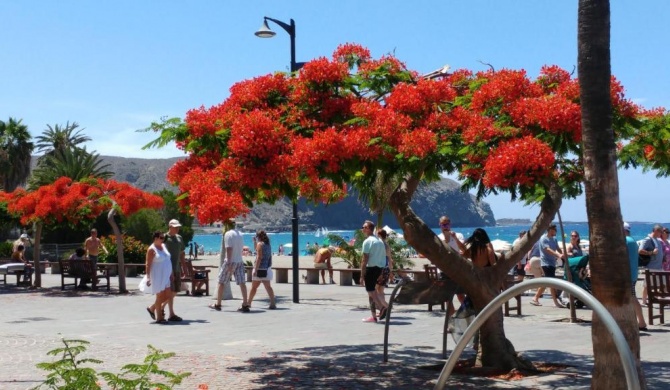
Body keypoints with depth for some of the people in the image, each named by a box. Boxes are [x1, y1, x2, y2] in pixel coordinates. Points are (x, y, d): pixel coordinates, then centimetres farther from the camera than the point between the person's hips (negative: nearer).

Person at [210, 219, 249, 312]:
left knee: (221, 282, 7)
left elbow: (229, 249, -18)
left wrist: (229, 263, -21)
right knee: (242, 282, 0)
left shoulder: (228, 234, -10)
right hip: (240, 261, 6)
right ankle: (245, 305, -5)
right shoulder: (240, 234, 13)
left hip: (230, 261, -6)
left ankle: (218, 304, 13)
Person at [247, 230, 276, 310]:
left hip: (260, 269, -6)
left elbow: (259, 257, -16)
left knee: (254, 287, 6)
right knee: (268, 287, 1)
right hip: (267, 269, 7)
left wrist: (255, 270, -19)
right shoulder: (268, 245, 13)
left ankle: (248, 303, 17)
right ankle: (273, 304, -10)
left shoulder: (260, 244, -9)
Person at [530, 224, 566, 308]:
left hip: (552, 263, 9)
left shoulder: (554, 239, 16)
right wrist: (558, 255, -36)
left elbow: (557, 249, 12)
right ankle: (556, 301, -13)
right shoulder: (543, 239, -10)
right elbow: (548, 250, -23)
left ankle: (535, 299, 18)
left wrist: (563, 255, -8)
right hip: (546, 263, -9)